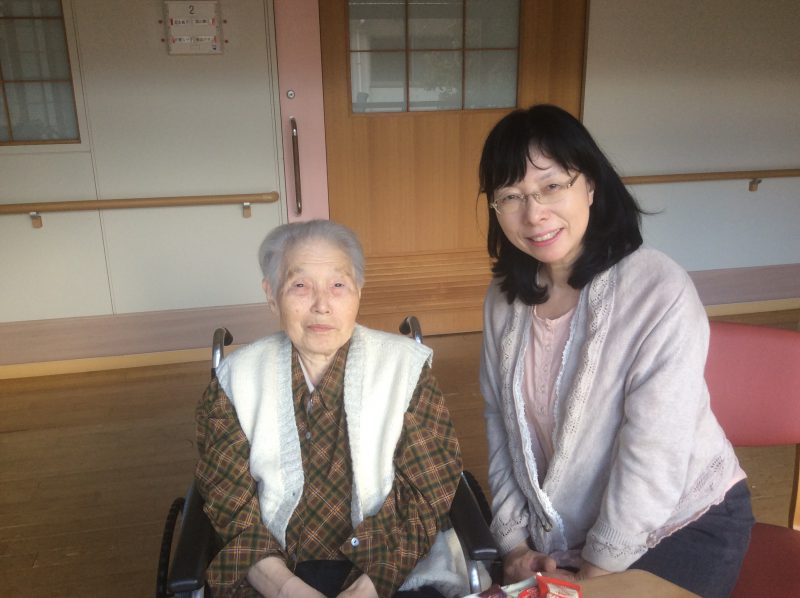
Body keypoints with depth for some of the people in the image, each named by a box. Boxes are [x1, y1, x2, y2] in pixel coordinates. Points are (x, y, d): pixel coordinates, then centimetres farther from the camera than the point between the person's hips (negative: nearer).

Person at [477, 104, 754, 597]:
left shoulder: (661, 292, -24)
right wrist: (514, 540, -1)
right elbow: (502, 419, 1)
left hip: (684, 530, -4)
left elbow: (654, 453, -24)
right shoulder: (505, 298, -5)